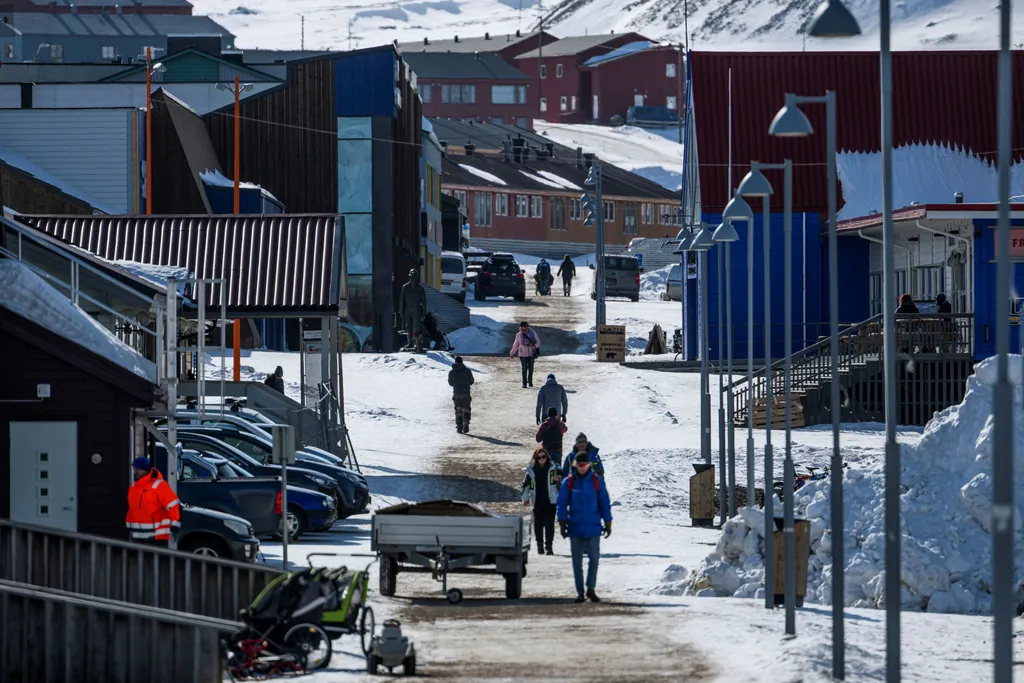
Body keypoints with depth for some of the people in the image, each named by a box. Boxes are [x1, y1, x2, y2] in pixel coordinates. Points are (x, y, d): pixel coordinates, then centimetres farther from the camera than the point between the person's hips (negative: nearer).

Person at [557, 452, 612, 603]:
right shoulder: (568, 482, 2)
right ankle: (580, 591, 12)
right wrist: (562, 524, -1)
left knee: (594, 558, -4)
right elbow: (562, 504, 5)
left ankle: (591, 589, 7)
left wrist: (607, 523, 3)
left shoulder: (597, 481, 1)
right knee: (577, 561, 5)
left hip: (593, 527, -1)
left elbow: (604, 503, 5)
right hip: (575, 528, 1)